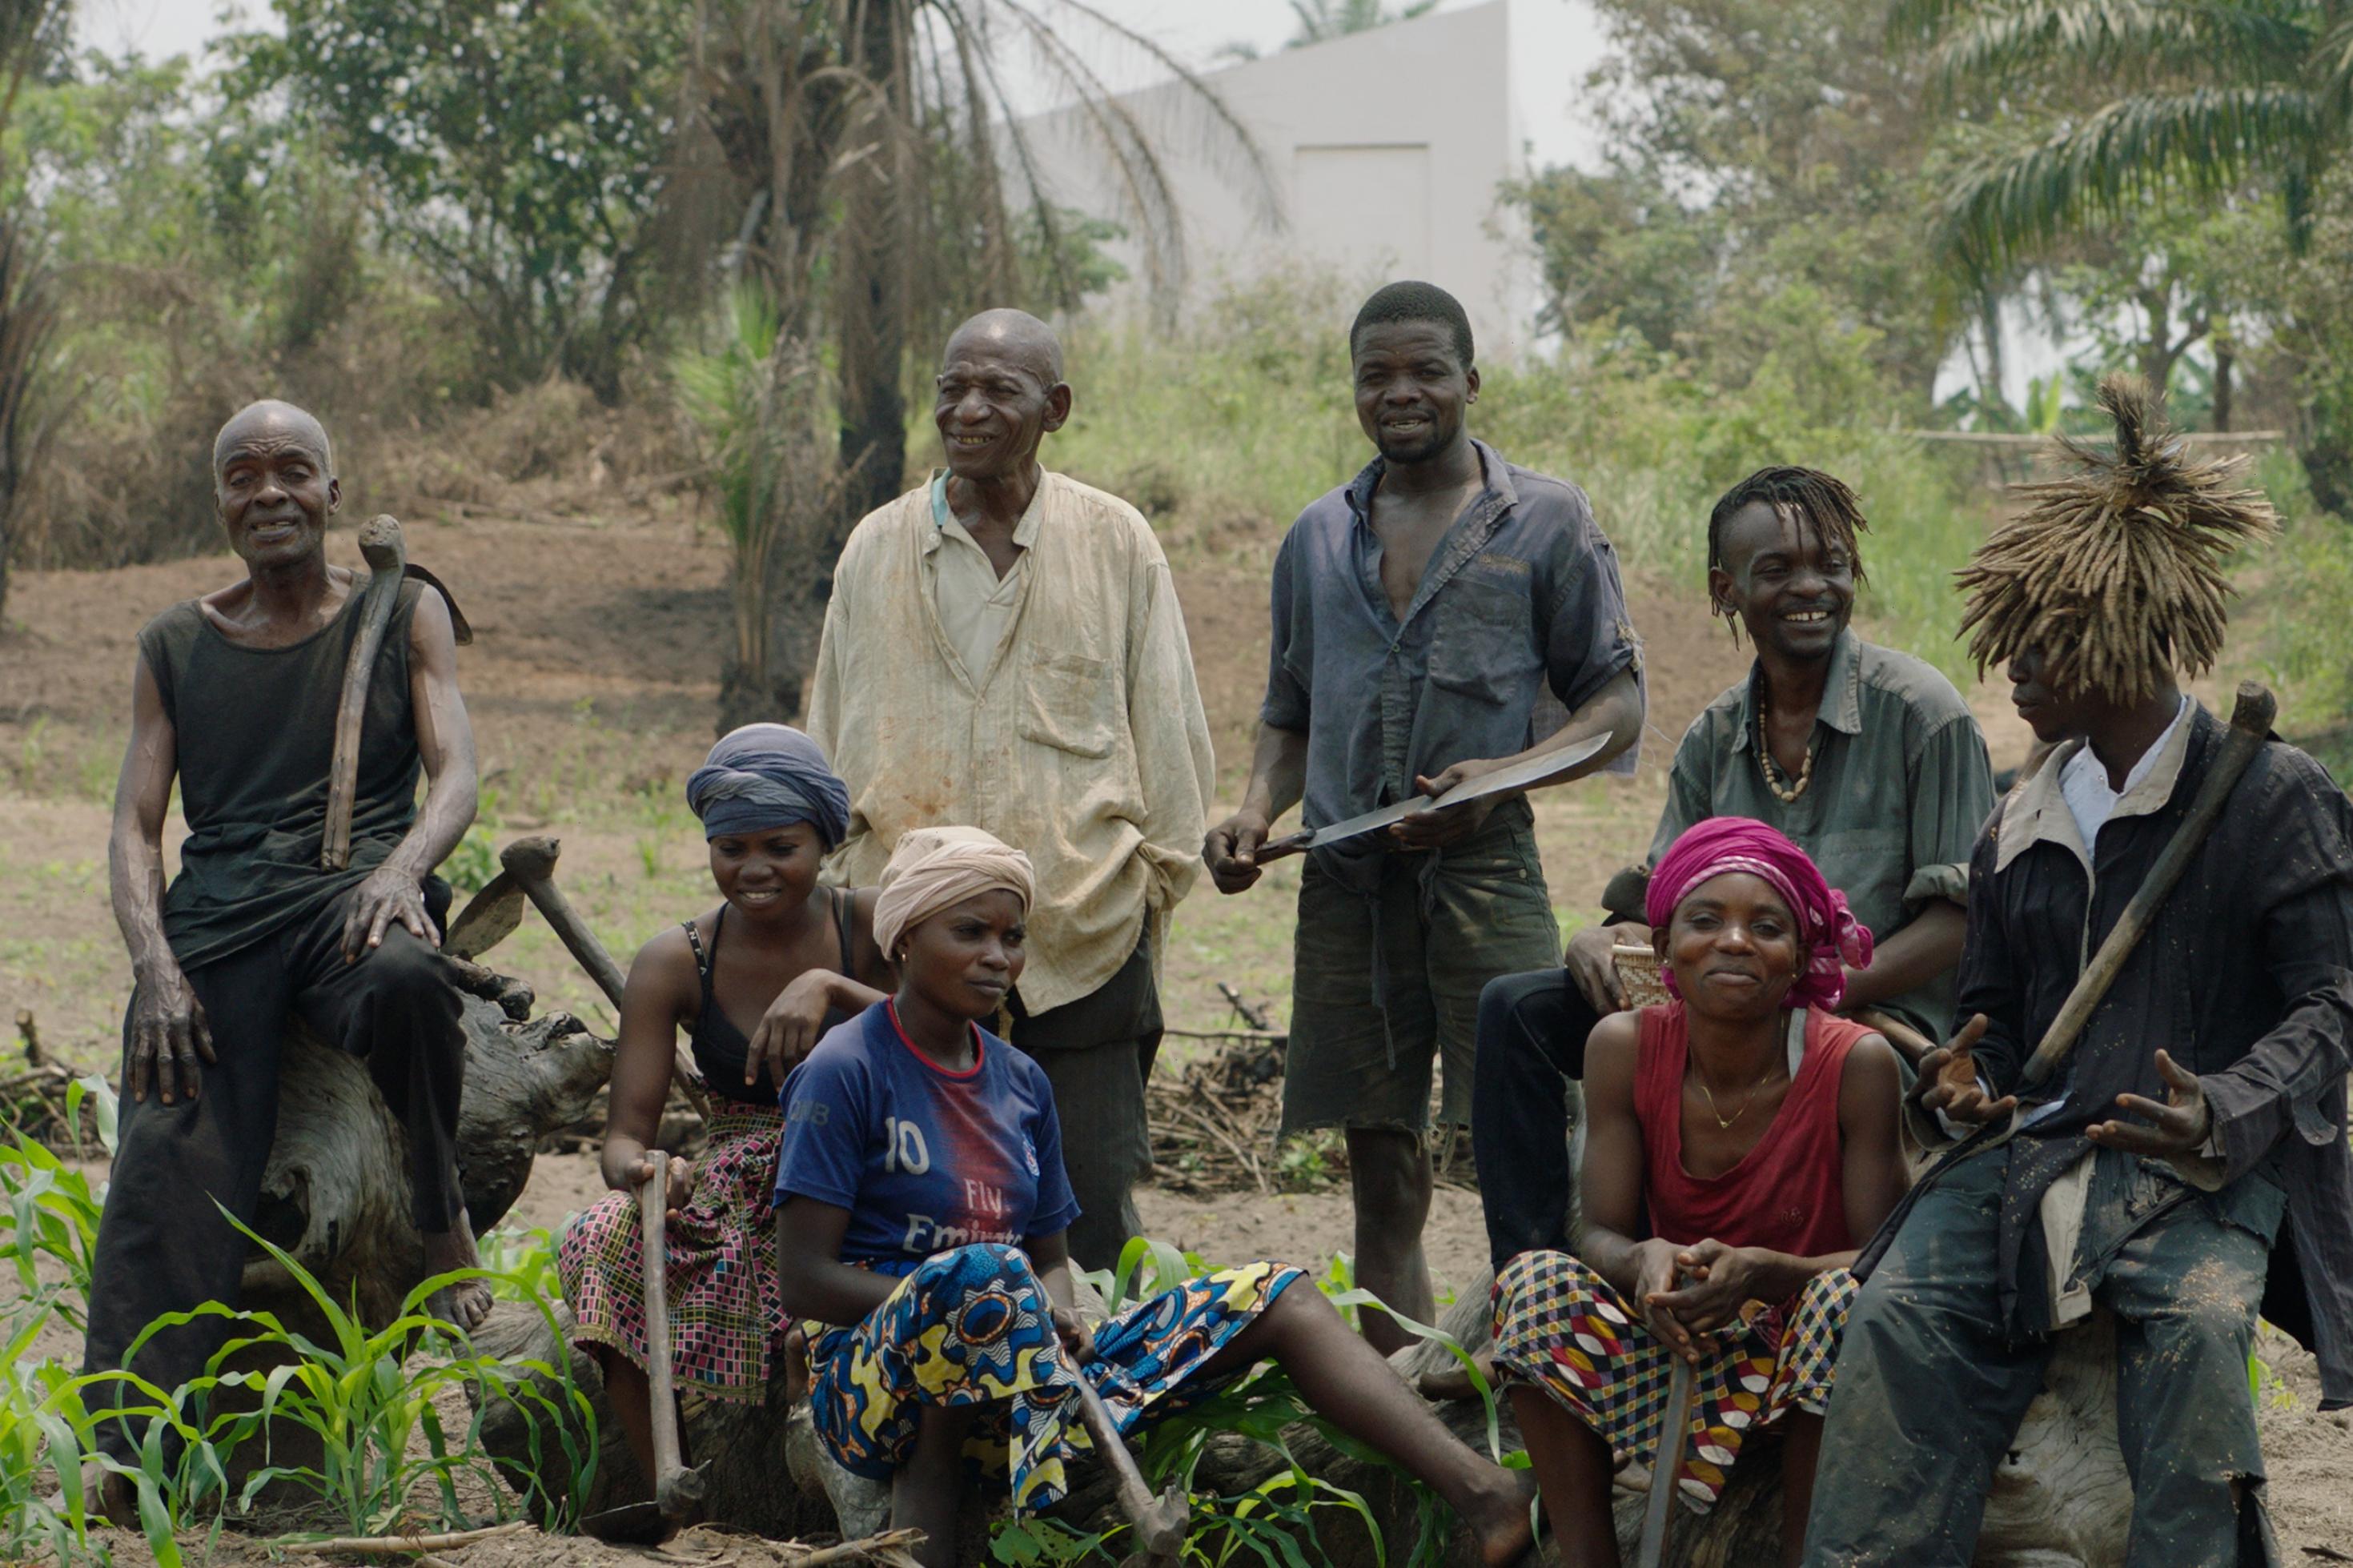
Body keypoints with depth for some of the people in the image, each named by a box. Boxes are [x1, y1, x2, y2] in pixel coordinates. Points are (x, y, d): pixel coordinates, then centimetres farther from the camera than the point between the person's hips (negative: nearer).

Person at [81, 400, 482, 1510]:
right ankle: (133, 1455, -35)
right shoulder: (175, 648, 19)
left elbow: (456, 775, 3)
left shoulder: (403, 615, 15)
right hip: (216, 913, 1)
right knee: (168, 1167, -24)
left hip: (358, 894, -1)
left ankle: (442, 1211, -12)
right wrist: (155, 968, -8)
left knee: (404, 980, -40)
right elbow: (134, 828, 12)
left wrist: (402, 868, -22)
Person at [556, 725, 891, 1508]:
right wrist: (641, 1173, -29)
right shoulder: (677, 962, 1)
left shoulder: (871, 928, -1)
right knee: (605, 1242, -29)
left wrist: (831, 988, -27)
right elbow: (626, 1131, -4)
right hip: (736, 1198, 2)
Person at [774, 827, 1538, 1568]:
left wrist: (1057, 1315, -7)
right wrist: (959, 1300, -20)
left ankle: (1476, 1488, -25)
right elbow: (803, 1280, -11)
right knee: (983, 1275, -41)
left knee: (1273, 1298, -6)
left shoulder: (1020, 1082, 15)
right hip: (873, 1379, -7)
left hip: (1017, 1370, 7)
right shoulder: (845, 1073, -6)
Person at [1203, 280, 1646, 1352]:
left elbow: (1618, 704, 3)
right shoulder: (1318, 538, 17)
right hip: (1346, 878, 4)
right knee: (1382, 1181, 6)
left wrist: (1504, 774, -13)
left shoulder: (1544, 520, 5)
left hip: (1481, 866, -4)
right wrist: (1256, 812, 4)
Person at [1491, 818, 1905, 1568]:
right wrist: (1646, 1262, -32)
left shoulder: (1856, 1063, -16)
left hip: (1808, 1363, -3)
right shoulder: (1625, 1047, -8)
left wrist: (1762, 1272, -35)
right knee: (1537, 1282, -21)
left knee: (1847, 1297, -34)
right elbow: (1602, 1232, -7)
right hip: (1676, 1345, 3)